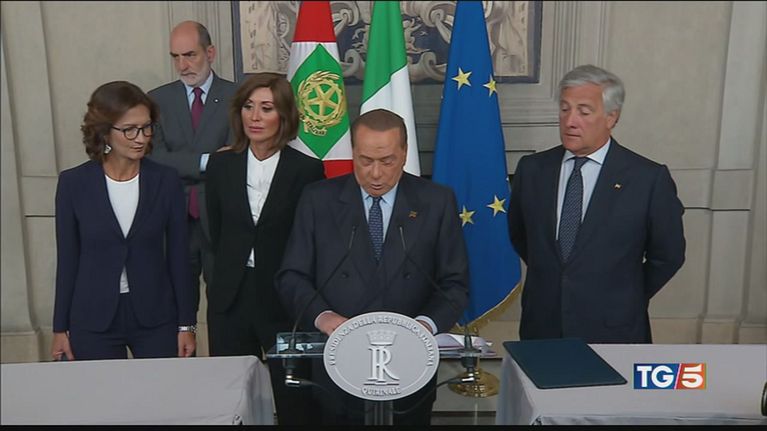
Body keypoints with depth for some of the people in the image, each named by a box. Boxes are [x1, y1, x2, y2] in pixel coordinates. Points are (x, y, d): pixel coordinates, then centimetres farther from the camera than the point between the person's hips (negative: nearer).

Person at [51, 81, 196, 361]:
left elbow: (177, 256, -1)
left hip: (156, 318, 0)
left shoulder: (166, 181, -4)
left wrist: (186, 324, 0)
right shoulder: (73, 183, -5)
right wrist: (60, 328, 3)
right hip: (93, 320, 0)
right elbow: (67, 259, 1)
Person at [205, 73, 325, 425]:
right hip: (230, 298, 3)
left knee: (294, 401, 8)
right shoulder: (220, 165, 3)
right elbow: (216, 232, 12)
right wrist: (228, 274, 13)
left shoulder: (307, 170, -8)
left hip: (286, 299, -3)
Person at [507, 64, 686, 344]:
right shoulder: (532, 169, -1)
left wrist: (628, 301, 6)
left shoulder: (649, 179, -10)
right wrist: (548, 280, 11)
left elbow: (668, 255, 1)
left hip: (613, 334, -2)